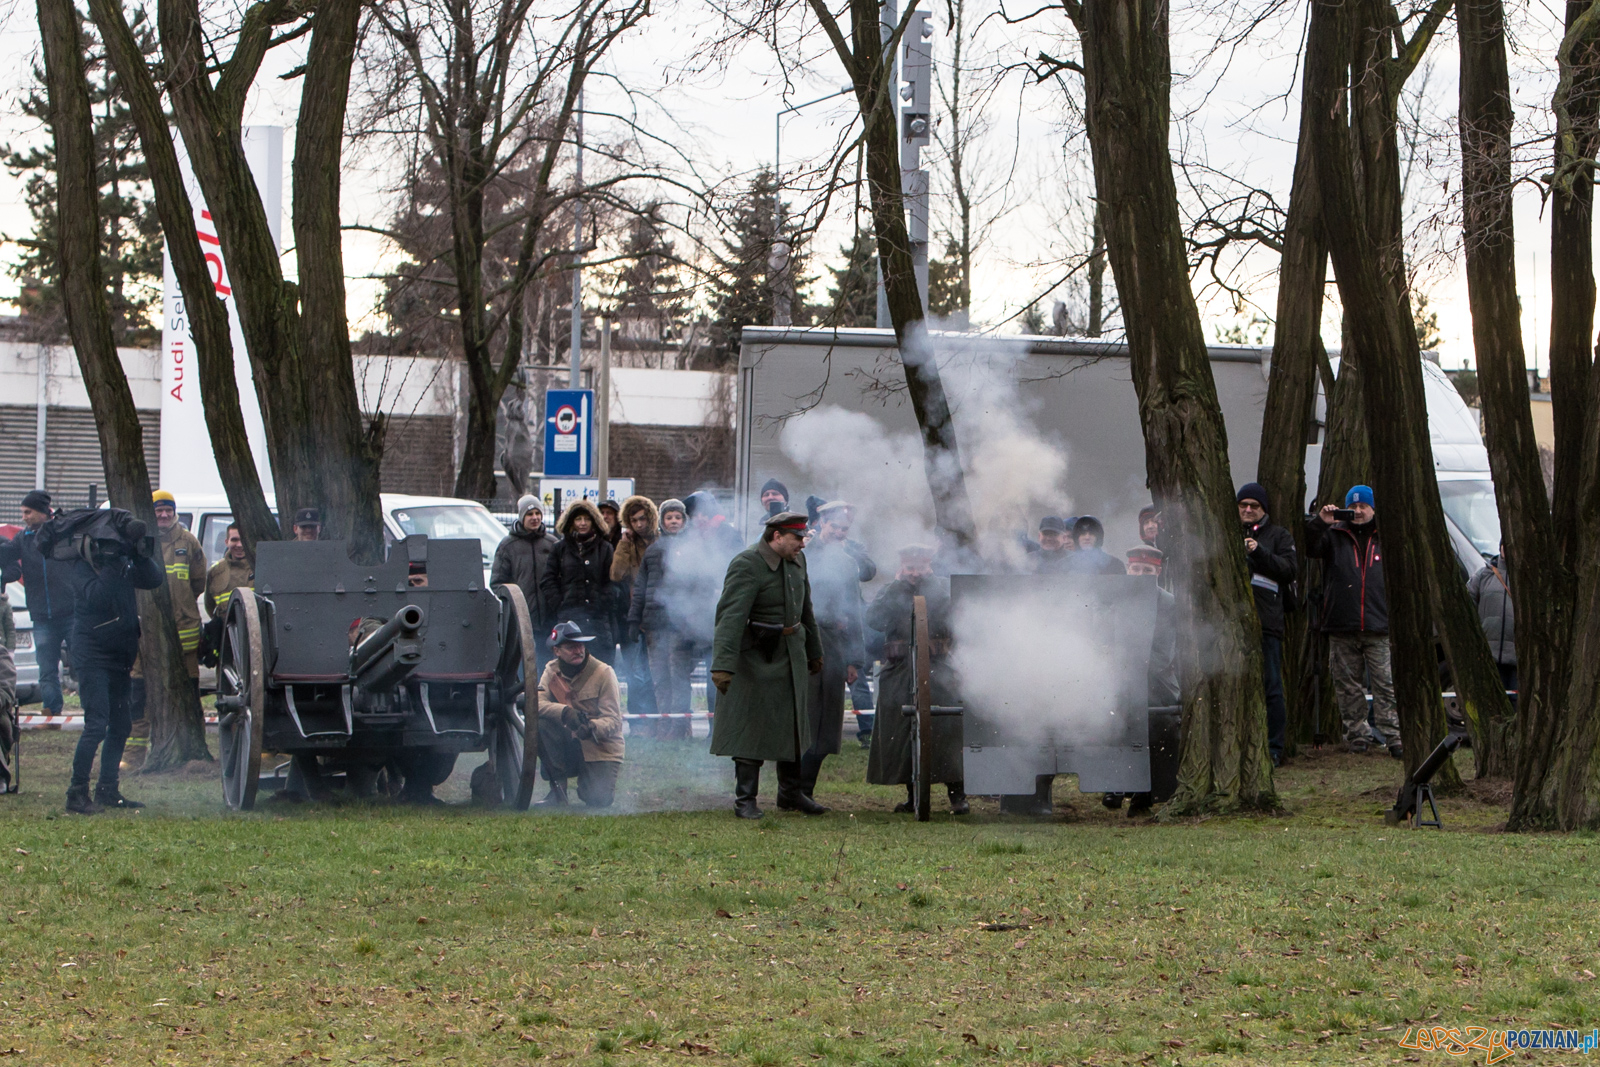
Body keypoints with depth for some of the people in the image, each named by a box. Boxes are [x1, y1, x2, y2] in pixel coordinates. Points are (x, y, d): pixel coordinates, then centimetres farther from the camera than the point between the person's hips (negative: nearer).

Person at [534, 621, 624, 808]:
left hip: (601, 748, -3)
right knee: (540, 723, -27)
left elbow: (614, 721, -14)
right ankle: (557, 790, -14)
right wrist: (565, 712, -35)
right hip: (569, 745, 3)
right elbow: (537, 703, -16)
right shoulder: (552, 671, 0)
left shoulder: (603, 673, -11)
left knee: (599, 799, -26)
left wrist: (592, 728, -36)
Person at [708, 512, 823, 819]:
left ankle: (790, 792, 27)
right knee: (751, 724, -3)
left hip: (792, 654, 8)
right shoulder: (746, 565, -19)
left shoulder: (797, 560, 6)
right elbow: (731, 616, -28)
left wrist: (814, 652, 26)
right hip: (756, 656, -7)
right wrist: (723, 665, -36)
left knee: (793, 723, 13)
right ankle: (745, 799, 4)